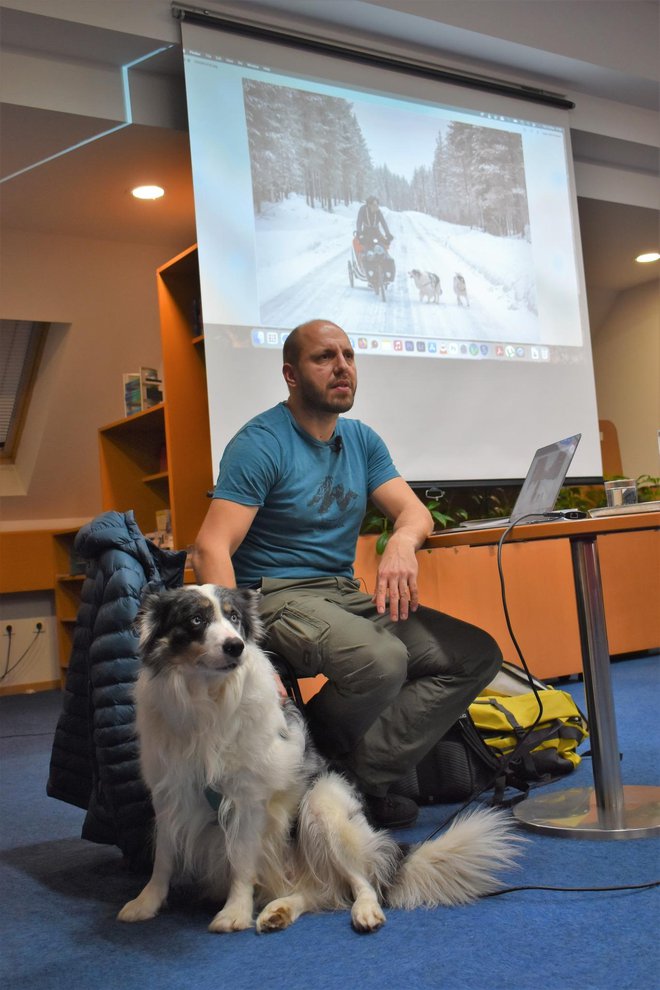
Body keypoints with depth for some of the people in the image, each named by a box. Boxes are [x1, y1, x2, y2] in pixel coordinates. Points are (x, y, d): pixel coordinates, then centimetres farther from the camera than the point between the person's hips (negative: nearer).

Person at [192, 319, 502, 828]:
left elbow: (413, 510, 5)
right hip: (278, 595, -7)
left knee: (478, 655, -7)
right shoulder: (260, 443, -10)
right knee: (381, 660, -36)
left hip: (347, 594, 8)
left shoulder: (362, 440, 12)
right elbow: (211, 549, -19)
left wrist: (402, 543, -22)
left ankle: (360, 774, -13)